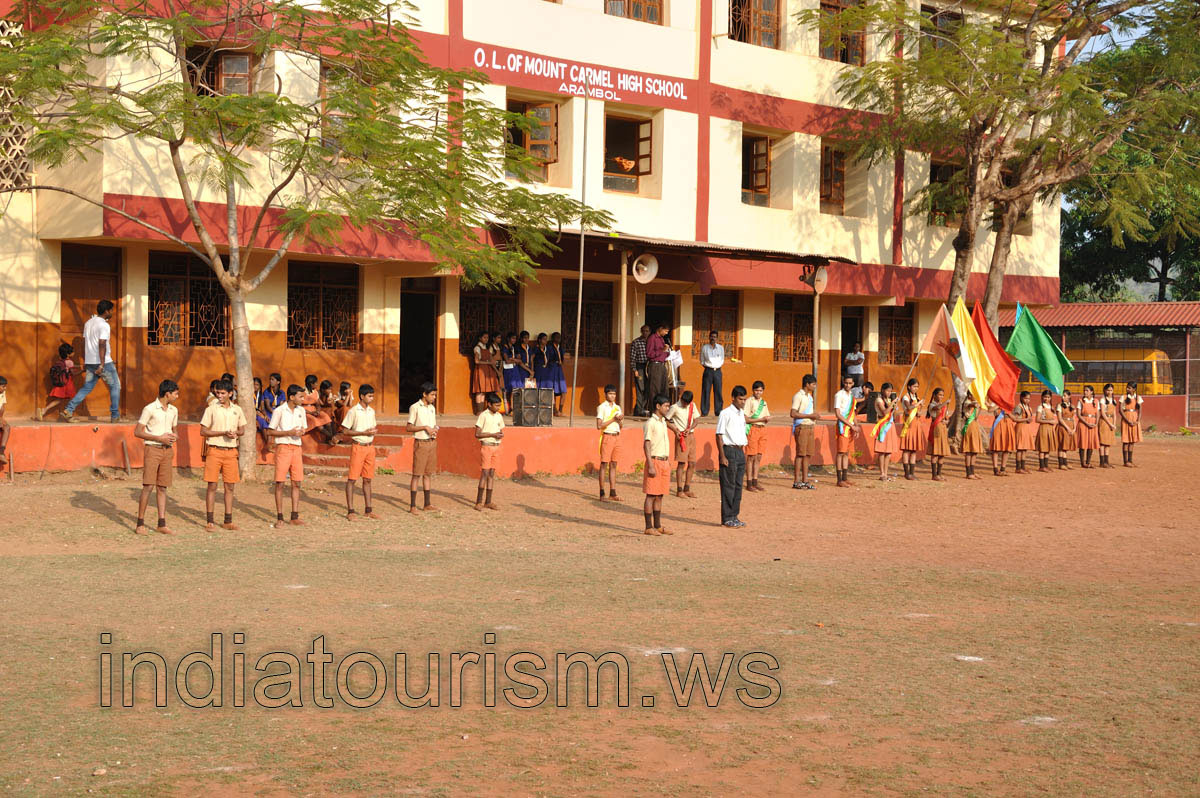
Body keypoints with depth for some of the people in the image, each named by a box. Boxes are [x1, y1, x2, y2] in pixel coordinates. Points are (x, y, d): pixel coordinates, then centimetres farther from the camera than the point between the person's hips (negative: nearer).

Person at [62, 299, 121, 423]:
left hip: (90, 362, 8)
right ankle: (115, 416, 6)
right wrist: (102, 365, -23)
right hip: (104, 362, -7)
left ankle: (68, 411, -2)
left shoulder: (88, 323, 14)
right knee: (115, 386, 6)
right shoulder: (104, 325, -12)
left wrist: (85, 362, 23)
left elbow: (85, 344, 18)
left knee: (86, 388, 10)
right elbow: (102, 345, -20)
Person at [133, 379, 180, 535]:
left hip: (168, 451, 6)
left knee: (162, 488, 6)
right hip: (153, 449, -6)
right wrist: (159, 438, -15)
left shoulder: (174, 410, 12)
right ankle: (140, 524, -4)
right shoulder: (150, 409, -8)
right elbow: (137, 432, -9)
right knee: (148, 486, -9)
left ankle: (162, 524, 6)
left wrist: (174, 437, -1)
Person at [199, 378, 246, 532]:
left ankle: (228, 521, 12)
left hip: (231, 451, 3)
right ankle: (210, 521, 2)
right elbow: (203, 431, -4)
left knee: (230, 486, 5)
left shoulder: (237, 410, 9)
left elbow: (242, 430, 18)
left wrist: (235, 434, -6)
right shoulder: (211, 409, -1)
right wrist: (224, 433, -13)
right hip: (215, 450, -3)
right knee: (212, 486, -3)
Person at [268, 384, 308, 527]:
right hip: (283, 447, -5)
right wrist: (289, 432, -15)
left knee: (296, 483, 3)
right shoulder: (279, 411, -7)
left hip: (296, 448, 5)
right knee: (280, 483, -4)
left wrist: (301, 432, -4)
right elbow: (269, 432, -6)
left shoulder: (301, 410, 10)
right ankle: (279, 518, 1)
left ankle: (295, 517, 9)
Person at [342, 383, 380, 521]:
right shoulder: (353, 411, -7)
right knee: (352, 478, -4)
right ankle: (350, 511, -3)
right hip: (358, 446, -6)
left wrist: (374, 431, -2)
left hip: (370, 446, 6)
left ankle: (368, 509, 14)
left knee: (367, 479, 9)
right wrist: (363, 433, -15)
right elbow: (346, 431, -8)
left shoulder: (372, 411, 12)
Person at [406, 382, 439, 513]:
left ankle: (427, 504, 16)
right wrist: (425, 427, -17)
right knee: (417, 474, -6)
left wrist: (435, 429, -1)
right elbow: (409, 427, -9)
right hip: (421, 443, -7)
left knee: (428, 474, 10)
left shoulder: (432, 408, 13)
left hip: (432, 442, 7)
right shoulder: (415, 407, -7)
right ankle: (412, 506, -3)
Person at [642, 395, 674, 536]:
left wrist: (668, 462, 18)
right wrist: (651, 466, -19)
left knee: (659, 496, 10)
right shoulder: (651, 423, -11)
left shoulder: (663, 422, 15)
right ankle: (649, 527, 0)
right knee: (651, 496, -4)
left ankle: (658, 526, 15)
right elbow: (646, 445, -14)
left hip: (664, 462, 8)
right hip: (655, 461, -8)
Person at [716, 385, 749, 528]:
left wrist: (744, 454, 17)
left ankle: (734, 516, 18)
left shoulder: (742, 414, 14)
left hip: (740, 452, 8)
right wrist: (722, 456, -16)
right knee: (728, 486, -3)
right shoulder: (725, 414, -10)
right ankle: (727, 518, 2)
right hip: (729, 451, -8)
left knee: (738, 485, 10)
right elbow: (719, 436, -12)